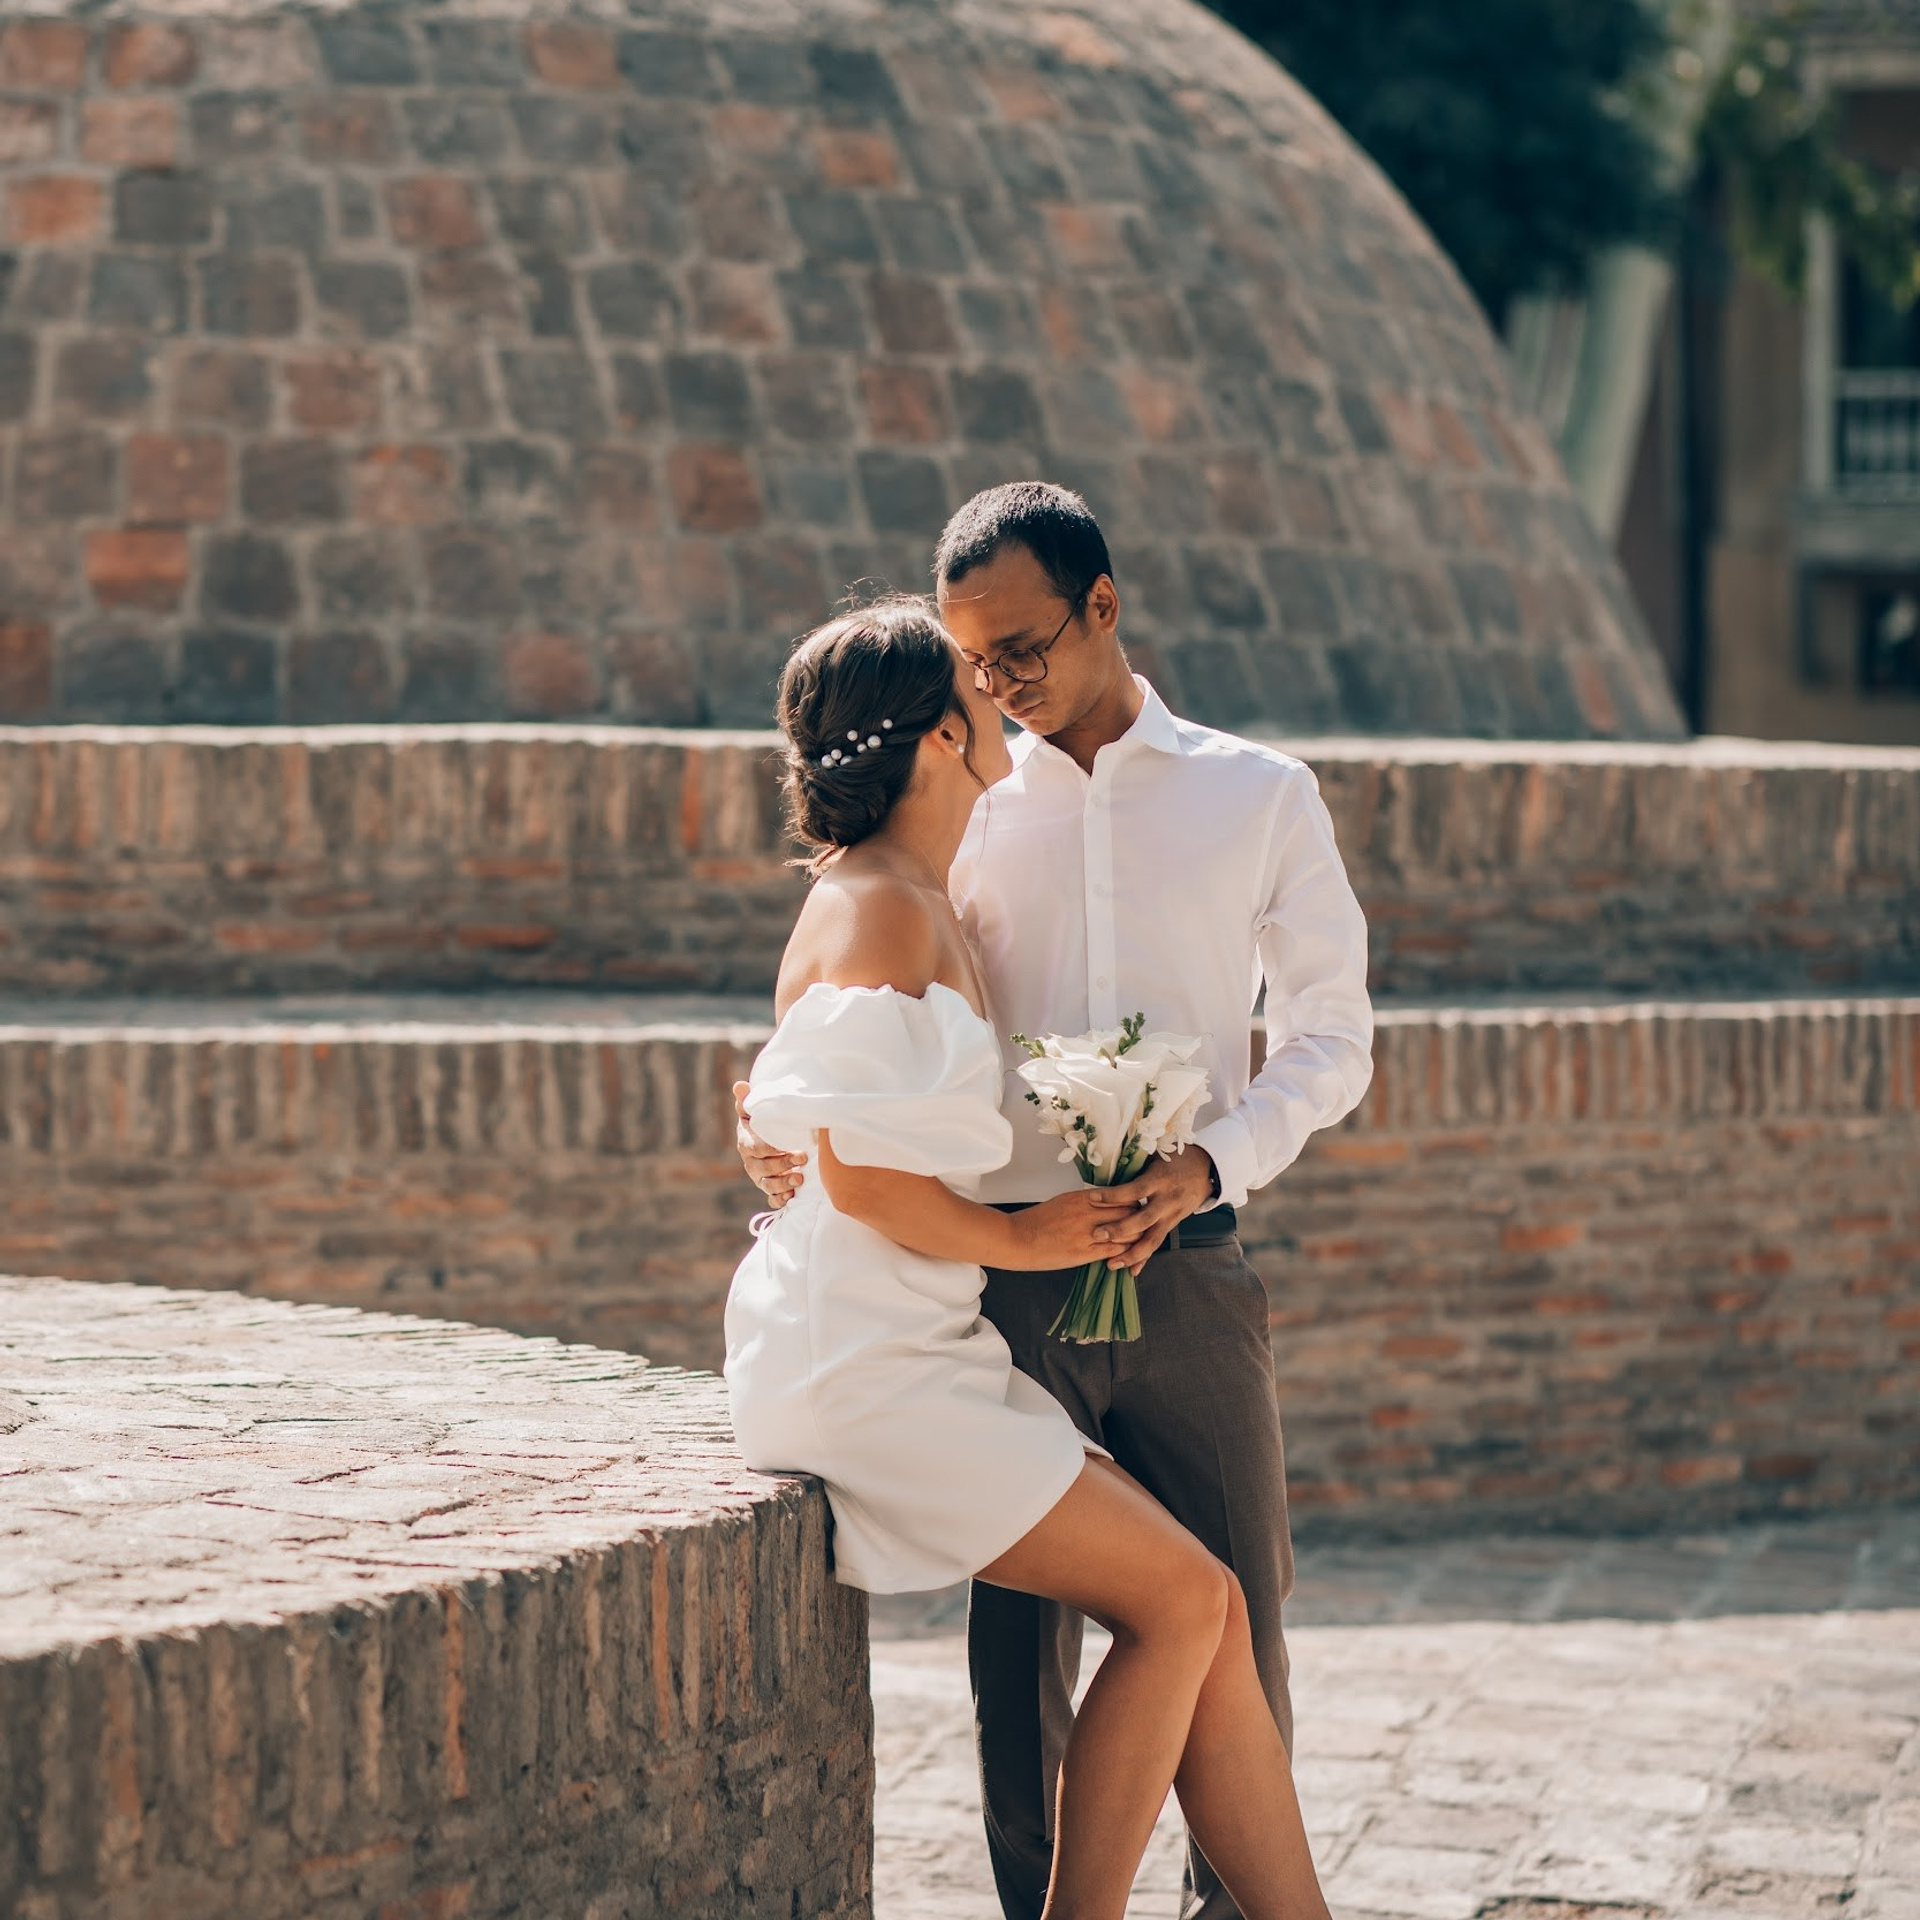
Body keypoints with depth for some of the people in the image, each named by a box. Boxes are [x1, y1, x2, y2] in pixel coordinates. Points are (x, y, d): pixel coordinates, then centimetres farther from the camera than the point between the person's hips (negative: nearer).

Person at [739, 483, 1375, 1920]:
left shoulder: (1258, 798, 6)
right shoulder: (965, 813, 9)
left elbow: (1332, 1037, 6)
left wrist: (1214, 1160, -11)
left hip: (1185, 1265, -1)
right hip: (1009, 1275, 1)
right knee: (1020, 1634, 3)